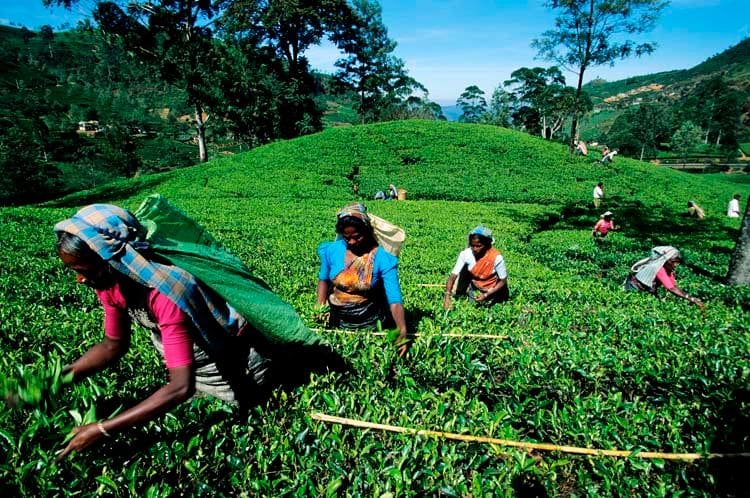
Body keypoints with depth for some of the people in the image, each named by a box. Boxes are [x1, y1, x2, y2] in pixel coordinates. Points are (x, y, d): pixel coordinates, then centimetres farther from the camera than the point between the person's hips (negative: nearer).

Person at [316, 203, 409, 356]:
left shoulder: (382, 259, -20)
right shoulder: (332, 250, -10)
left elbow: (394, 299, -25)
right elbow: (324, 279, 9)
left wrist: (402, 331, -40)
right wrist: (320, 307, -6)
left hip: (369, 324, -3)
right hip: (336, 320, 3)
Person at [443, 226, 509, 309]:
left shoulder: (496, 258, -30)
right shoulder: (465, 254, -24)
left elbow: (503, 281, -17)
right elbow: (453, 276, -25)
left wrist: (486, 295, -26)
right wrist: (447, 296, -38)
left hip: (489, 290, -2)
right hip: (474, 285, 2)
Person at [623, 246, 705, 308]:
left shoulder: (668, 268, -11)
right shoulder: (659, 268, -37)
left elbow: (674, 286, -12)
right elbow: (672, 289, -42)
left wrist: (688, 297, -26)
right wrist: (692, 299, -45)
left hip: (646, 289, 8)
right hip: (635, 288, -8)